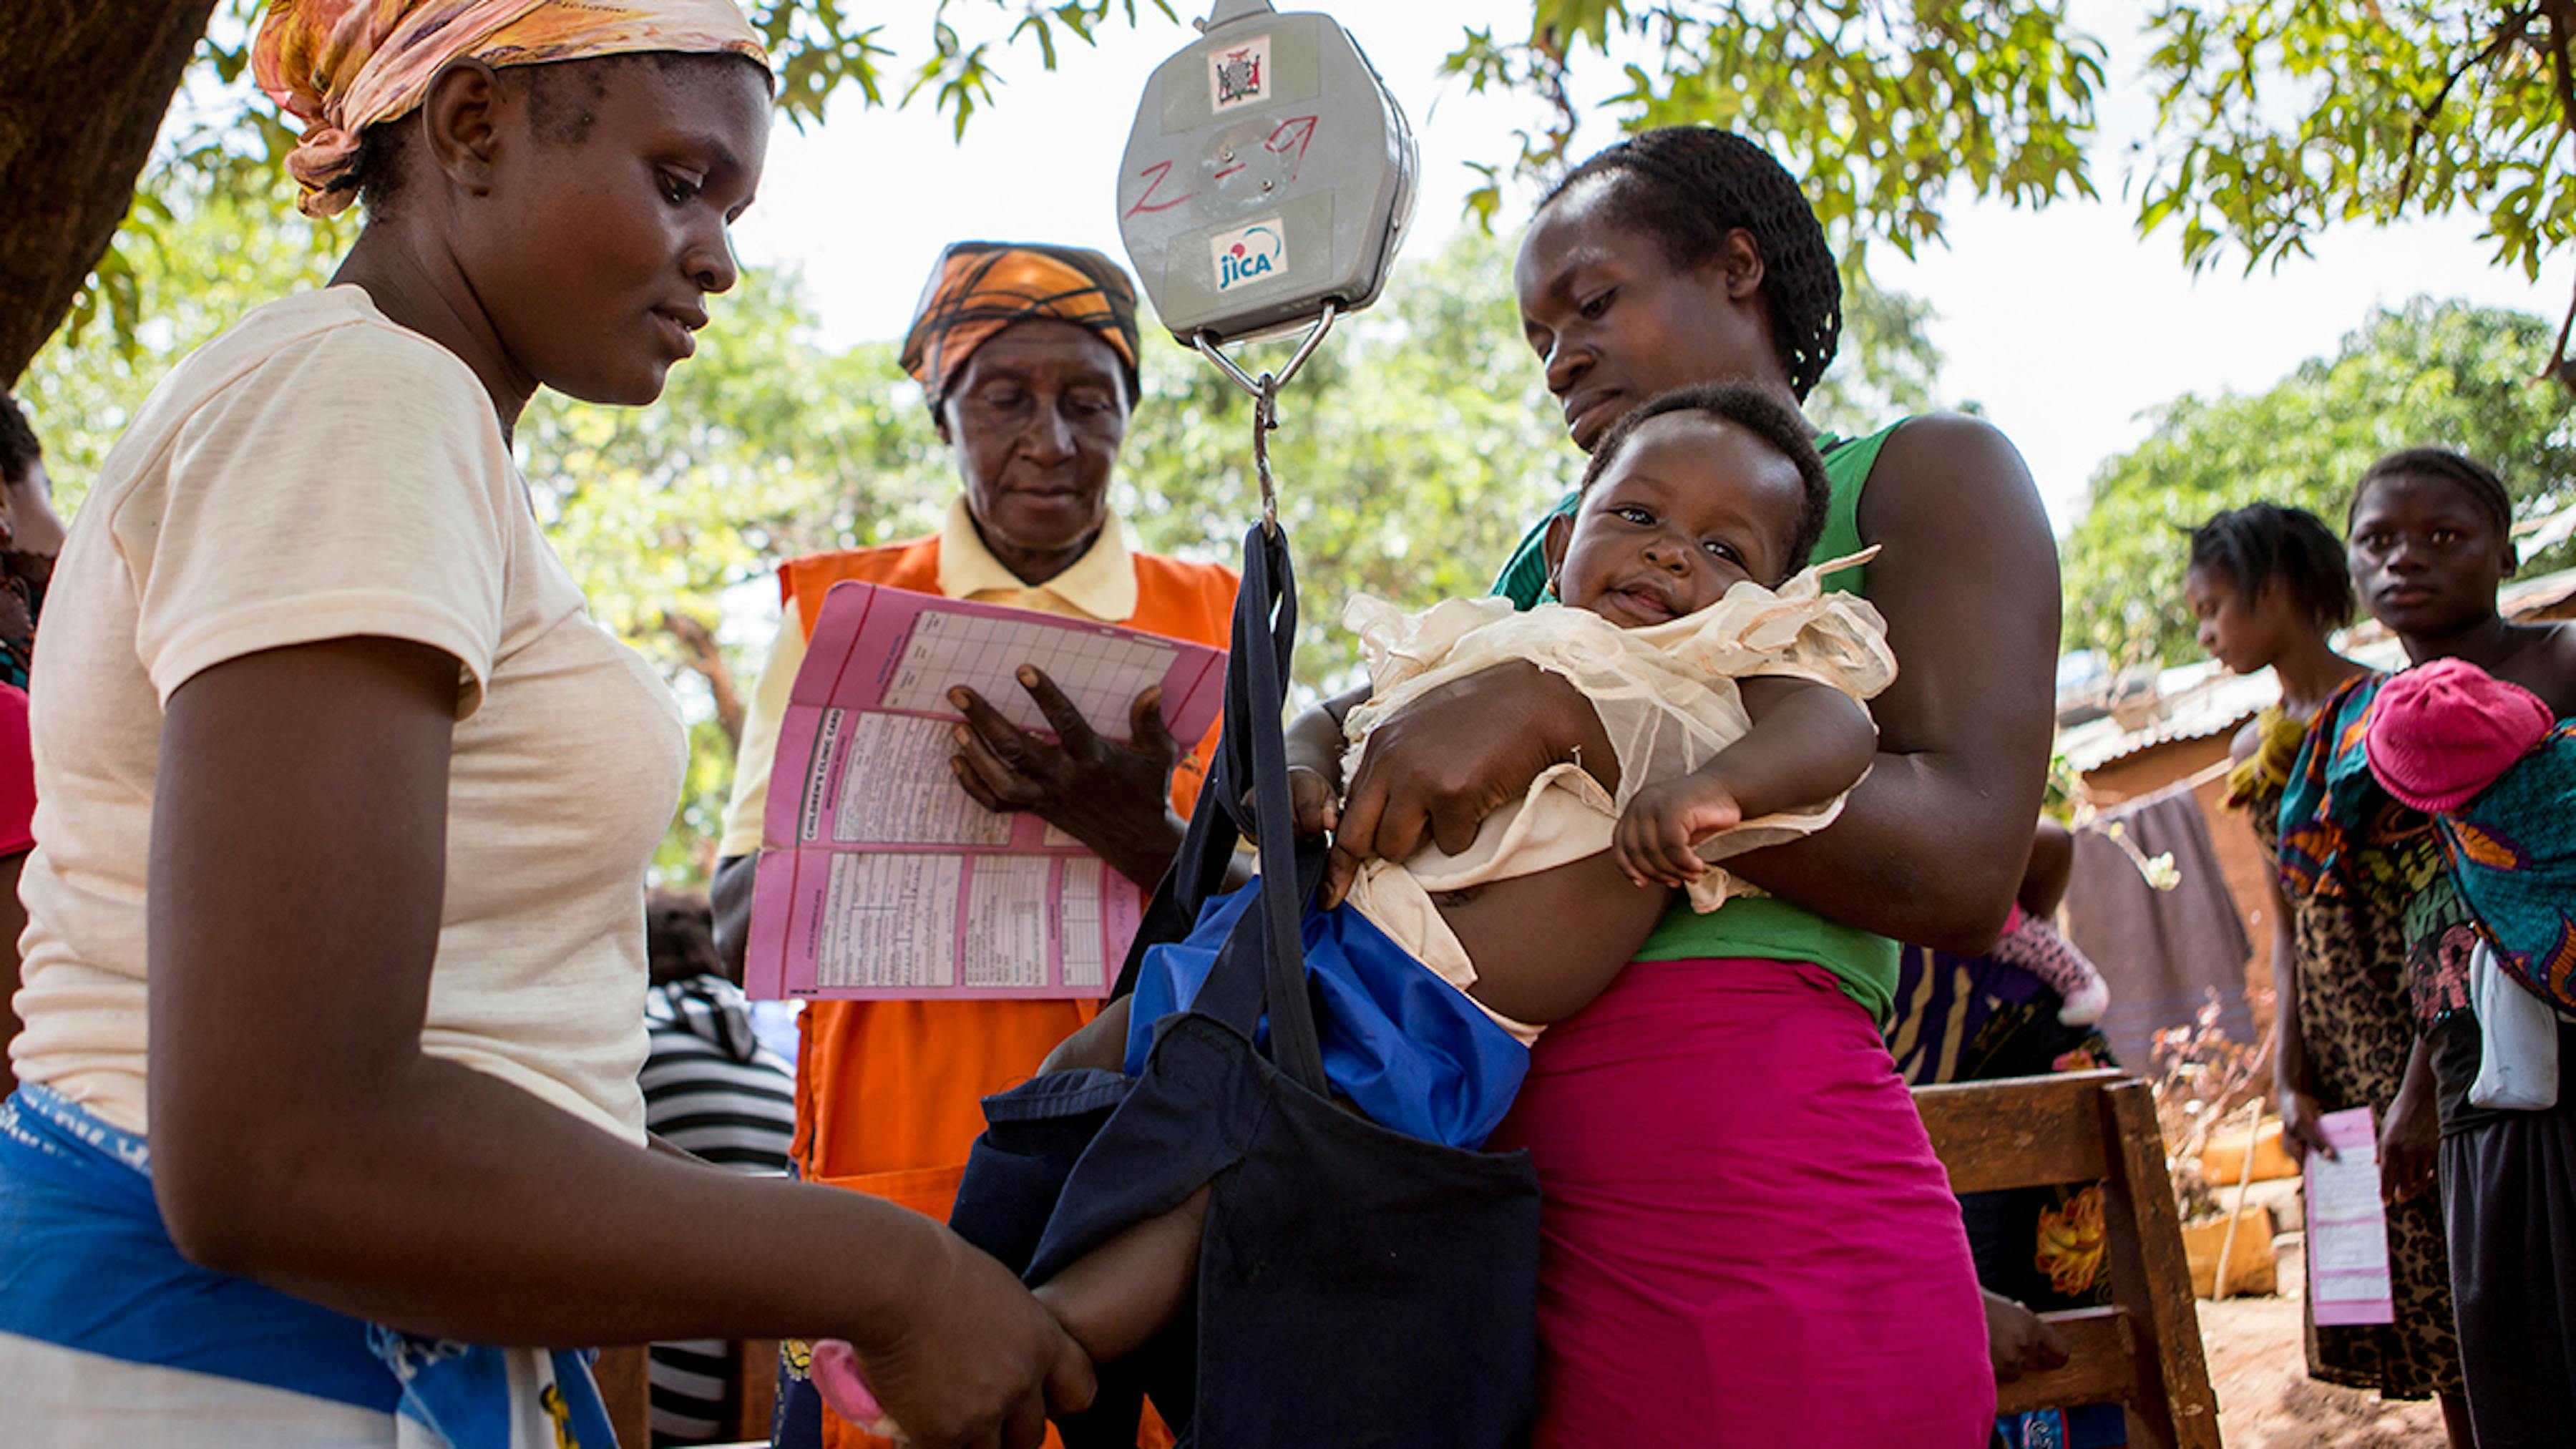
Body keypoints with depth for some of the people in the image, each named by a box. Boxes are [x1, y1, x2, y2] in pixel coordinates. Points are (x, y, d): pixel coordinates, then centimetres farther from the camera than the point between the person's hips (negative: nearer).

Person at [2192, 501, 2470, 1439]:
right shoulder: (2254, 751, 13)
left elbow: (2448, 903, -15)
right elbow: (2287, 924, 11)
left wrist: (2424, 1079, -22)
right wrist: (2290, 1078, 1)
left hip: (2427, 1023, -6)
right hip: (2340, 1049, 6)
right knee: (2424, 1319, 8)